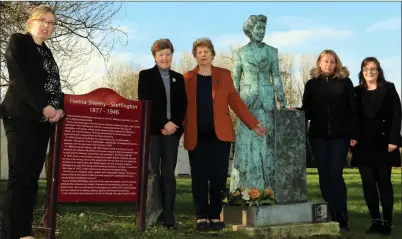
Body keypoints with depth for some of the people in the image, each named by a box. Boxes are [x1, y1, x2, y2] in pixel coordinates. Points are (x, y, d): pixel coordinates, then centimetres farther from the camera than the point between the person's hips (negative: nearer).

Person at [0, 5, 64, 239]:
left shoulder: (47, 52, 21)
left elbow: (55, 85, 14)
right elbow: (20, 79, -12)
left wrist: (60, 108, -6)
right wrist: (44, 106, -18)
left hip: (43, 119, 7)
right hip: (21, 117, -7)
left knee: (33, 176, 4)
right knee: (20, 175, -8)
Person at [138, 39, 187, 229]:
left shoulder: (178, 78, 15)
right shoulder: (146, 76, 5)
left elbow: (183, 105, 10)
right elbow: (145, 104, -5)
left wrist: (174, 124, -8)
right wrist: (164, 124, -13)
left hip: (172, 131, 3)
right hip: (152, 131, -3)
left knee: (169, 174, 2)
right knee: (153, 173, -4)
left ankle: (168, 216, 4)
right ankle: (154, 214, 1)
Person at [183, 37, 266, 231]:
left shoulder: (224, 75, 8)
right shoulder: (188, 78, 8)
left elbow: (235, 101, 7)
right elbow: (183, 107, 4)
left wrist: (253, 124, 2)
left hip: (220, 134, 0)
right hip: (196, 135, 0)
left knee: (218, 176, 2)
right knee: (199, 177, 3)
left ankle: (215, 215, 14)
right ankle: (201, 216, 14)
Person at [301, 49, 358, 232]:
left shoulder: (345, 82, 5)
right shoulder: (311, 84, 9)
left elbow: (352, 110, 1)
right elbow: (307, 111, 9)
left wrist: (354, 134, -5)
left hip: (340, 136, -2)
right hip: (318, 136, 2)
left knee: (335, 174, -8)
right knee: (324, 174, 5)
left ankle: (342, 217, 0)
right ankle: (331, 215, 14)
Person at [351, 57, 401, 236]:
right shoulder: (357, 92, 11)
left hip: (383, 142, -2)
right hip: (363, 144, 2)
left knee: (384, 181, 1)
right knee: (368, 182, 1)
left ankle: (387, 222, 6)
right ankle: (375, 221, 8)